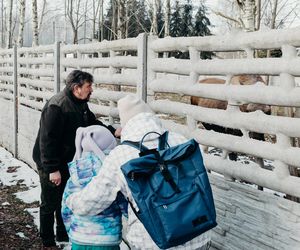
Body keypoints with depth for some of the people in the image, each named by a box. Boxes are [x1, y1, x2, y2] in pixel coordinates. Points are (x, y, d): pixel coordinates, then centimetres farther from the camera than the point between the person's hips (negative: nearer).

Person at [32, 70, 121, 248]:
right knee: (50, 203, 5)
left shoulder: (81, 104, 3)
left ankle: (63, 234, 38)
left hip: (67, 162, 9)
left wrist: (113, 131, -4)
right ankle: (48, 241, 21)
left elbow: (93, 124, 13)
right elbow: (47, 139, -29)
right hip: (51, 165, -9)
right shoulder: (56, 106, -27)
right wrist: (52, 169, -28)